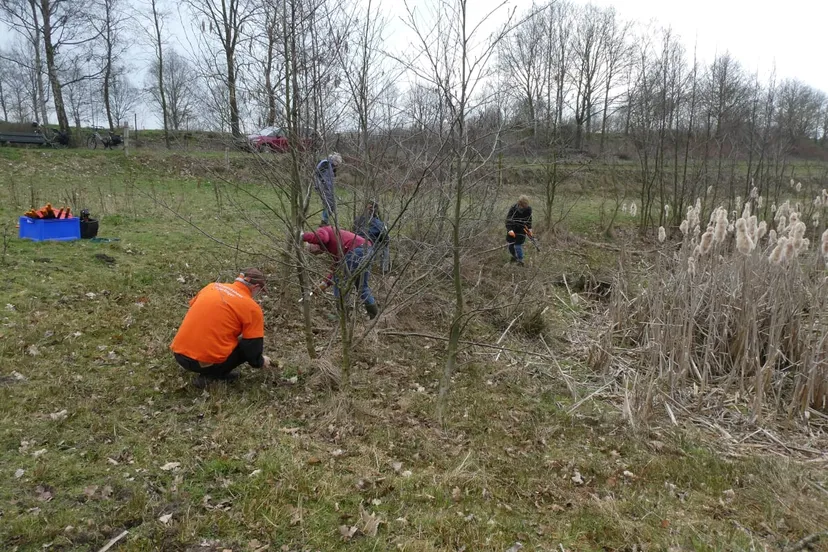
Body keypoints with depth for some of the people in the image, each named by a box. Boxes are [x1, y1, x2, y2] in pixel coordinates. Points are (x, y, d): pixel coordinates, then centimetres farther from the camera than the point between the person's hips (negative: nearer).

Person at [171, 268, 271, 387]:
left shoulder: (212, 286, 12)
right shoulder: (252, 308, -4)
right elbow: (254, 348, -3)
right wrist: (260, 362, 20)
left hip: (179, 354, 7)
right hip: (205, 361, -6)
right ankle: (209, 375, 3)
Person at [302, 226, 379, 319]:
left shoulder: (321, 231, 12)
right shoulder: (332, 248, 34)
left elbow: (322, 237, -14)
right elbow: (336, 268, 32)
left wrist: (303, 236, 0)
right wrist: (325, 283, 29)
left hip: (356, 249, -10)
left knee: (340, 281, 4)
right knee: (362, 284, 22)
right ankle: (374, 312, 23)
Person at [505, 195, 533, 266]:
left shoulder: (528, 209, -13)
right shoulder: (513, 209, -22)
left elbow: (529, 219, 6)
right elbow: (508, 220, -23)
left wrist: (529, 228, 7)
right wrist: (510, 230, -34)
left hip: (522, 230, -1)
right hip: (512, 230, 1)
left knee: (518, 245, -9)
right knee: (511, 244, 10)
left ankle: (520, 260, 5)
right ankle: (514, 256, 36)